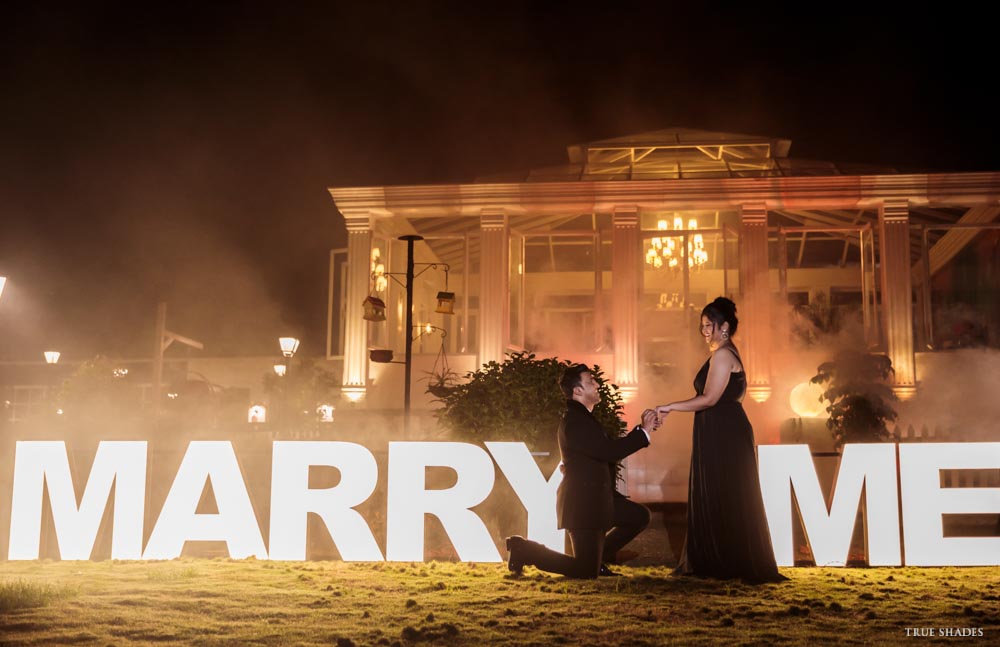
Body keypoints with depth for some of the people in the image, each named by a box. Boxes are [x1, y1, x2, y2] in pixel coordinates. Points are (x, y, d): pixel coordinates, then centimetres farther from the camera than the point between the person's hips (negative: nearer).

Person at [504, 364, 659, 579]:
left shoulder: (583, 417, 15)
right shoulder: (574, 422, -20)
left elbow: (609, 447, 17)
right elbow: (610, 452, -26)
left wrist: (642, 428, 9)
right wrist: (644, 432, -17)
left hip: (595, 498, 10)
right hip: (582, 503, -10)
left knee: (639, 516, 13)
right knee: (586, 572, -9)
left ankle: (598, 558, 19)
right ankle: (525, 550, 1)